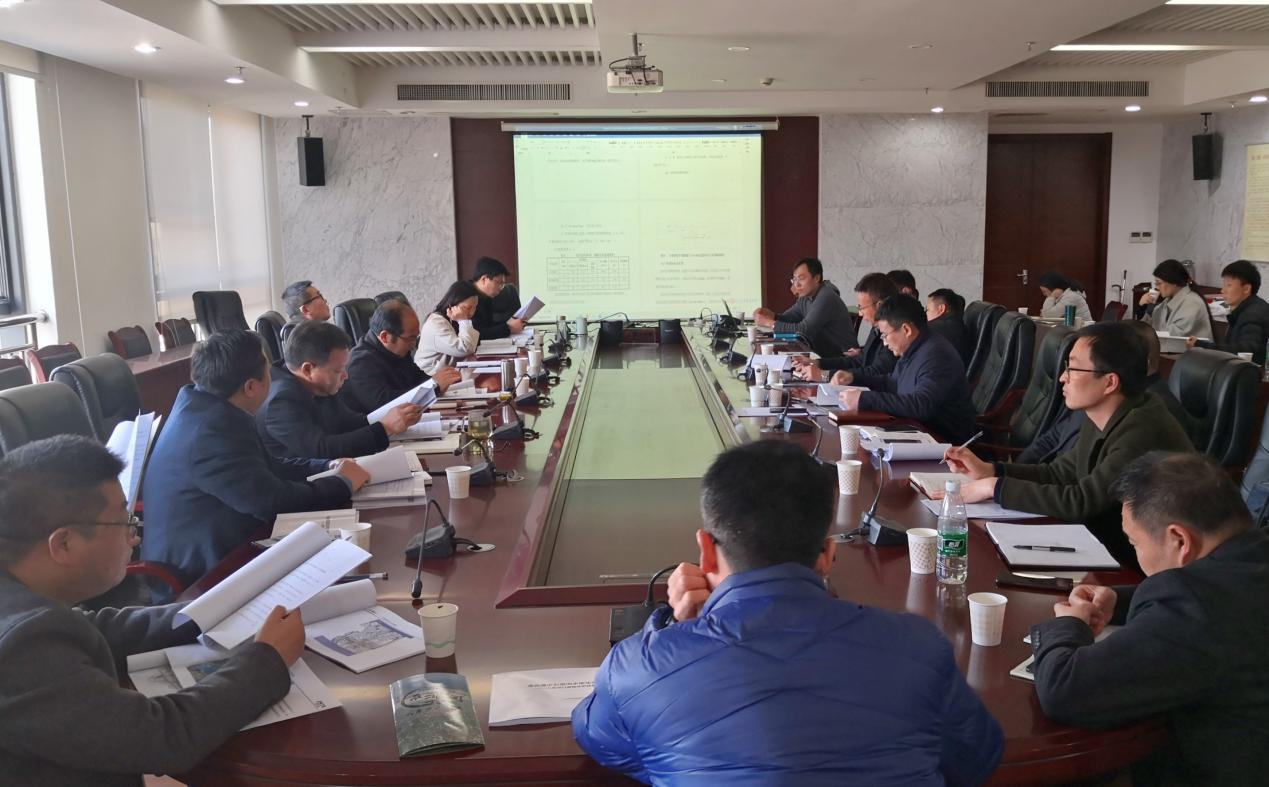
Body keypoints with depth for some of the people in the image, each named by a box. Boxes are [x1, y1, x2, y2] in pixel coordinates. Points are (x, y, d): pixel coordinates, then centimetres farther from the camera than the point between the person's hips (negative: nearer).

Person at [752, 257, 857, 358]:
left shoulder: (826, 298, -21)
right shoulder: (805, 297, 7)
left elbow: (804, 329, -24)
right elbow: (786, 318, 14)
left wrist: (769, 323, -20)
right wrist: (772, 315, -8)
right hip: (823, 354, 8)